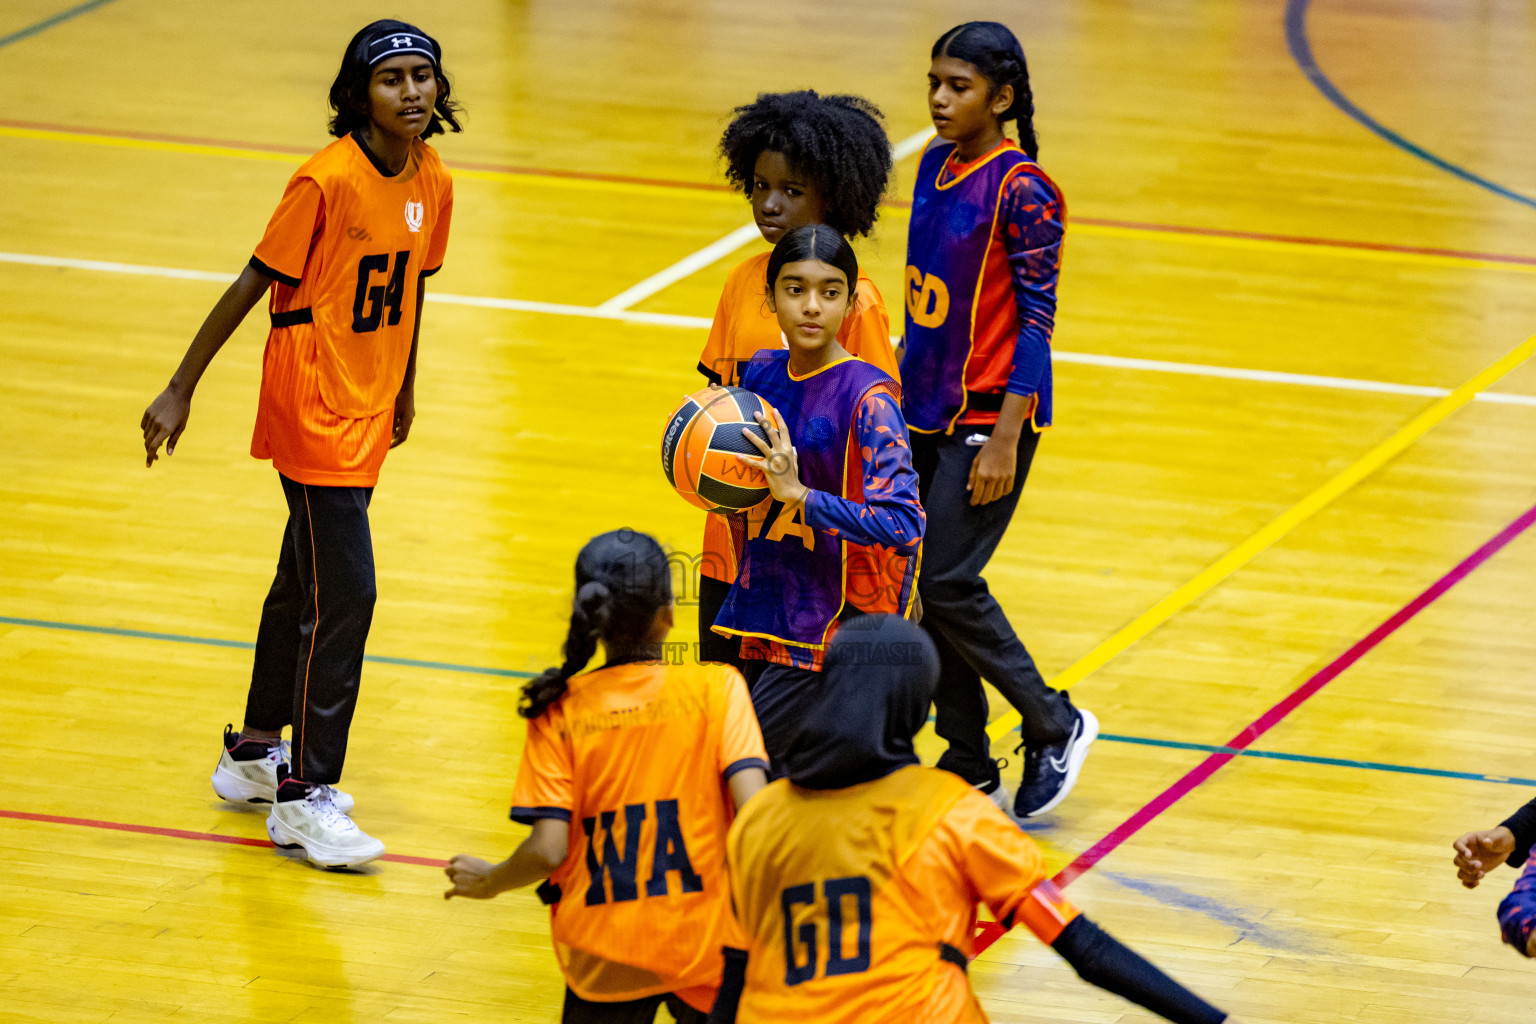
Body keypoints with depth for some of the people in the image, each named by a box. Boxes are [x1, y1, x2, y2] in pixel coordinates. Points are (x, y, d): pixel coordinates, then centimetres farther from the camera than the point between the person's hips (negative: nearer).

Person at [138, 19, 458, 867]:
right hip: (312, 412, -7)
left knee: (305, 583, 20)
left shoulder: (432, 184, 1)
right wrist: (180, 389, -10)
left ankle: (255, 752, 36)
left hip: (367, 415, 7)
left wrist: (404, 390, 25)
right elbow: (254, 283, -14)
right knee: (342, 597, -9)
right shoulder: (326, 180, -20)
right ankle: (304, 798, -1)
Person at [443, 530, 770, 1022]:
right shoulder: (716, 687, -4)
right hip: (704, 943, 0)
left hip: (604, 958, 1)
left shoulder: (560, 711, -2)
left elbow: (547, 850, -8)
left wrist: (488, 881, 11)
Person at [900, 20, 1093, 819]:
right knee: (928, 582, 7)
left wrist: (1005, 440, -18)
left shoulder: (1022, 192, -16)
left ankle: (1055, 725, 10)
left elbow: (1036, 321, -16)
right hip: (928, 409, 8)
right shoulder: (935, 166, 6)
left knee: (948, 583, -9)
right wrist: (901, 385, 17)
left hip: (990, 416, -7)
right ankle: (970, 769, 18)